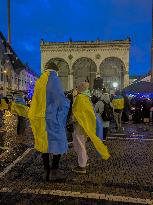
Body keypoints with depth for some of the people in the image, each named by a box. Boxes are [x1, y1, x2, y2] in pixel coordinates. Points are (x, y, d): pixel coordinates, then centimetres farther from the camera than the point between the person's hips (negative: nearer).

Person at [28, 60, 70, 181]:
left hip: (39, 116, 7)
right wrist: (67, 103, 5)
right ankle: (54, 171, 9)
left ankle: (47, 172, 22)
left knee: (45, 142, 14)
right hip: (51, 117, -7)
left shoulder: (39, 81, 11)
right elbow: (60, 98, -16)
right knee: (58, 141, 6)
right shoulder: (53, 78, -9)